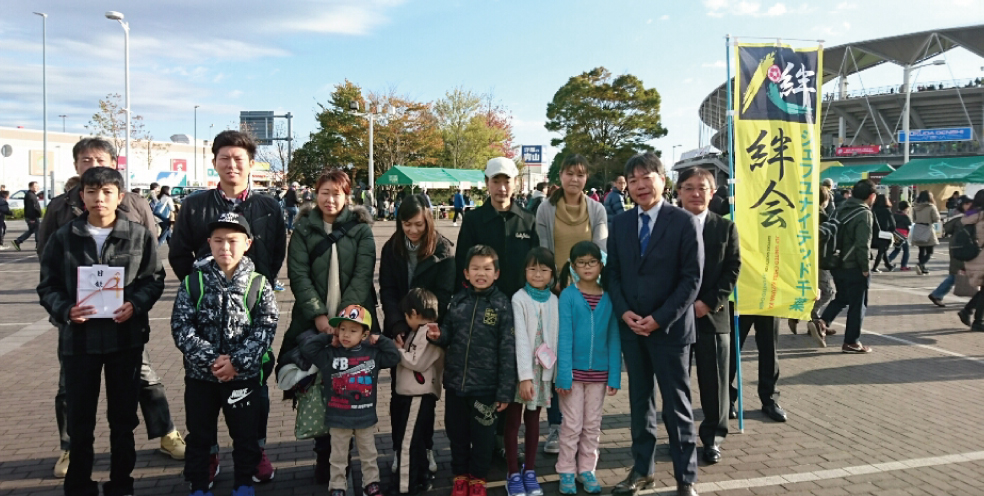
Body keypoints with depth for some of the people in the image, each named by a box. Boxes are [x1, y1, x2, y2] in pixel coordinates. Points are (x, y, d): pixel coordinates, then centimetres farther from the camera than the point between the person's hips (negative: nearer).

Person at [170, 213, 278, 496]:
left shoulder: (259, 284, -4)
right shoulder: (193, 281, -3)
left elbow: (265, 328, -9)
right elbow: (181, 326, -8)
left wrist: (237, 361, -18)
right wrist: (210, 359, -18)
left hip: (244, 375, -1)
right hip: (200, 374, 1)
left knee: (245, 434, 11)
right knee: (199, 435, 14)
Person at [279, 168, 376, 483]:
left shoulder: (361, 228, 6)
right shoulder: (303, 228, 7)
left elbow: (363, 275, -3)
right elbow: (298, 274, -1)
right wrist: (318, 314, -13)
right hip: (314, 321, 1)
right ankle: (323, 455, 16)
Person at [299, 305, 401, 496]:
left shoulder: (373, 354, -3)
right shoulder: (330, 354, -7)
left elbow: (394, 356, -2)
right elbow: (307, 346, -12)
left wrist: (380, 340, -7)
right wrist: (327, 337, -9)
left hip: (366, 417, 1)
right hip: (338, 418, -1)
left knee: (369, 455, 18)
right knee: (338, 458, 13)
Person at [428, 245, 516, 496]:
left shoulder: (502, 304, -9)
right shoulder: (458, 300, 0)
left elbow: (507, 350, -10)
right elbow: (448, 337, 10)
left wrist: (505, 390, -11)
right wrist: (437, 336, -14)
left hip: (485, 385, -3)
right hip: (455, 381, 3)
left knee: (482, 434, 12)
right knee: (456, 431, 17)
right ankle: (460, 475, 37)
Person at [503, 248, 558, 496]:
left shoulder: (554, 301, 3)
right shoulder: (519, 299, -10)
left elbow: (557, 338, 4)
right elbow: (521, 338, -16)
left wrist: (559, 373, 1)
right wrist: (525, 376, -21)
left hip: (543, 369, 4)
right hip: (520, 369, -4)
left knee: (533, 421, 14)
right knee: (513, 421, 5)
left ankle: (530, 471, 24)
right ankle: (513, 474, 14)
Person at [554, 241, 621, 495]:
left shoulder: (609, 298, -1)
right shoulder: (568, 295, -8)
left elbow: (614, 339, 1)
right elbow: (564, 337, -12)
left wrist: (615, 376, -4)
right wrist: (564, 375, -17)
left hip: (599, 373, 3)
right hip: (574, 371, -2)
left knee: (592, 426, 13)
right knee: (572, 425, 6)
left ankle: (587, 470, 27)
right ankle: (566, 472, 20)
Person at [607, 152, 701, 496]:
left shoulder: (684, 222, -7)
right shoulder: (620, 223, 7)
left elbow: (692, 279, -10)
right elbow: (612, 272, 9)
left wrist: (660, 318, -16)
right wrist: (623, 312, -7)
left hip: (670, 327, -4)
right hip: (630, 326, 4)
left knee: (677, 404, 5)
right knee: (639, 401, 14)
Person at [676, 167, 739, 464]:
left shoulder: (725, 228, 6)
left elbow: (733, 269, 1)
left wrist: (710, 303, -11)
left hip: (713, 315, 1)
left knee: (714, 381, 6)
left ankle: (712, 437, 23)